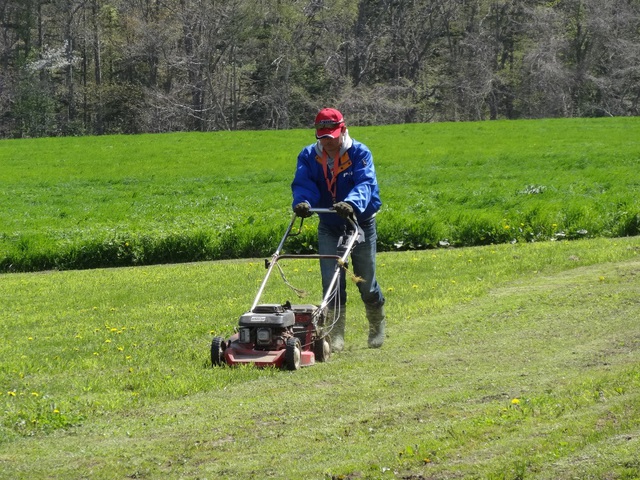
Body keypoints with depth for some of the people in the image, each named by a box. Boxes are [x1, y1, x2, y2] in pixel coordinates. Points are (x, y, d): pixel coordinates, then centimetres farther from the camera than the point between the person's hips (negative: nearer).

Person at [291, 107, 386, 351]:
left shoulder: (360, 153, -16)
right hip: (329, 227, 2)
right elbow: (303, 183, -19)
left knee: (366, 282, 7)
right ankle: (336, 335, -4)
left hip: (361, 223, -2)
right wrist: (302, 202, -43)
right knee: (331, 281, -9)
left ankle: (377, 326, 32)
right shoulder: (309, 156, -6)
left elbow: (365, 183, -31)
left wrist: (352, 203, -52)